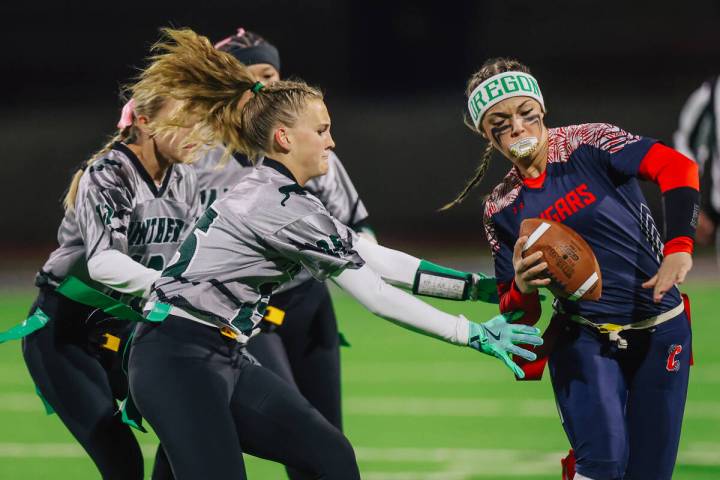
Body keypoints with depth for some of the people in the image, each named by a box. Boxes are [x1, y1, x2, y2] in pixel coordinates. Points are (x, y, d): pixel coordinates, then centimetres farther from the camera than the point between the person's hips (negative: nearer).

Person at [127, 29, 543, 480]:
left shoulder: (283, 197, 12)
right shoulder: (282, 209, -18)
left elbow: (373, 258, 14)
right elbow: (377, 295, -16)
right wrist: (473, 335, -11)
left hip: (224, 358, 10)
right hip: (177, 360, -10)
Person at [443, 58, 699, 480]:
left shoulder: (586, 144, -7)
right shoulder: (502, 210, 2)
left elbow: (677, 167, -19)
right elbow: (519, 315, 5)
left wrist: (679, 247, -33)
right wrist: (522, 286, -19)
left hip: (660, 334, -1)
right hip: (583, 340, 1)